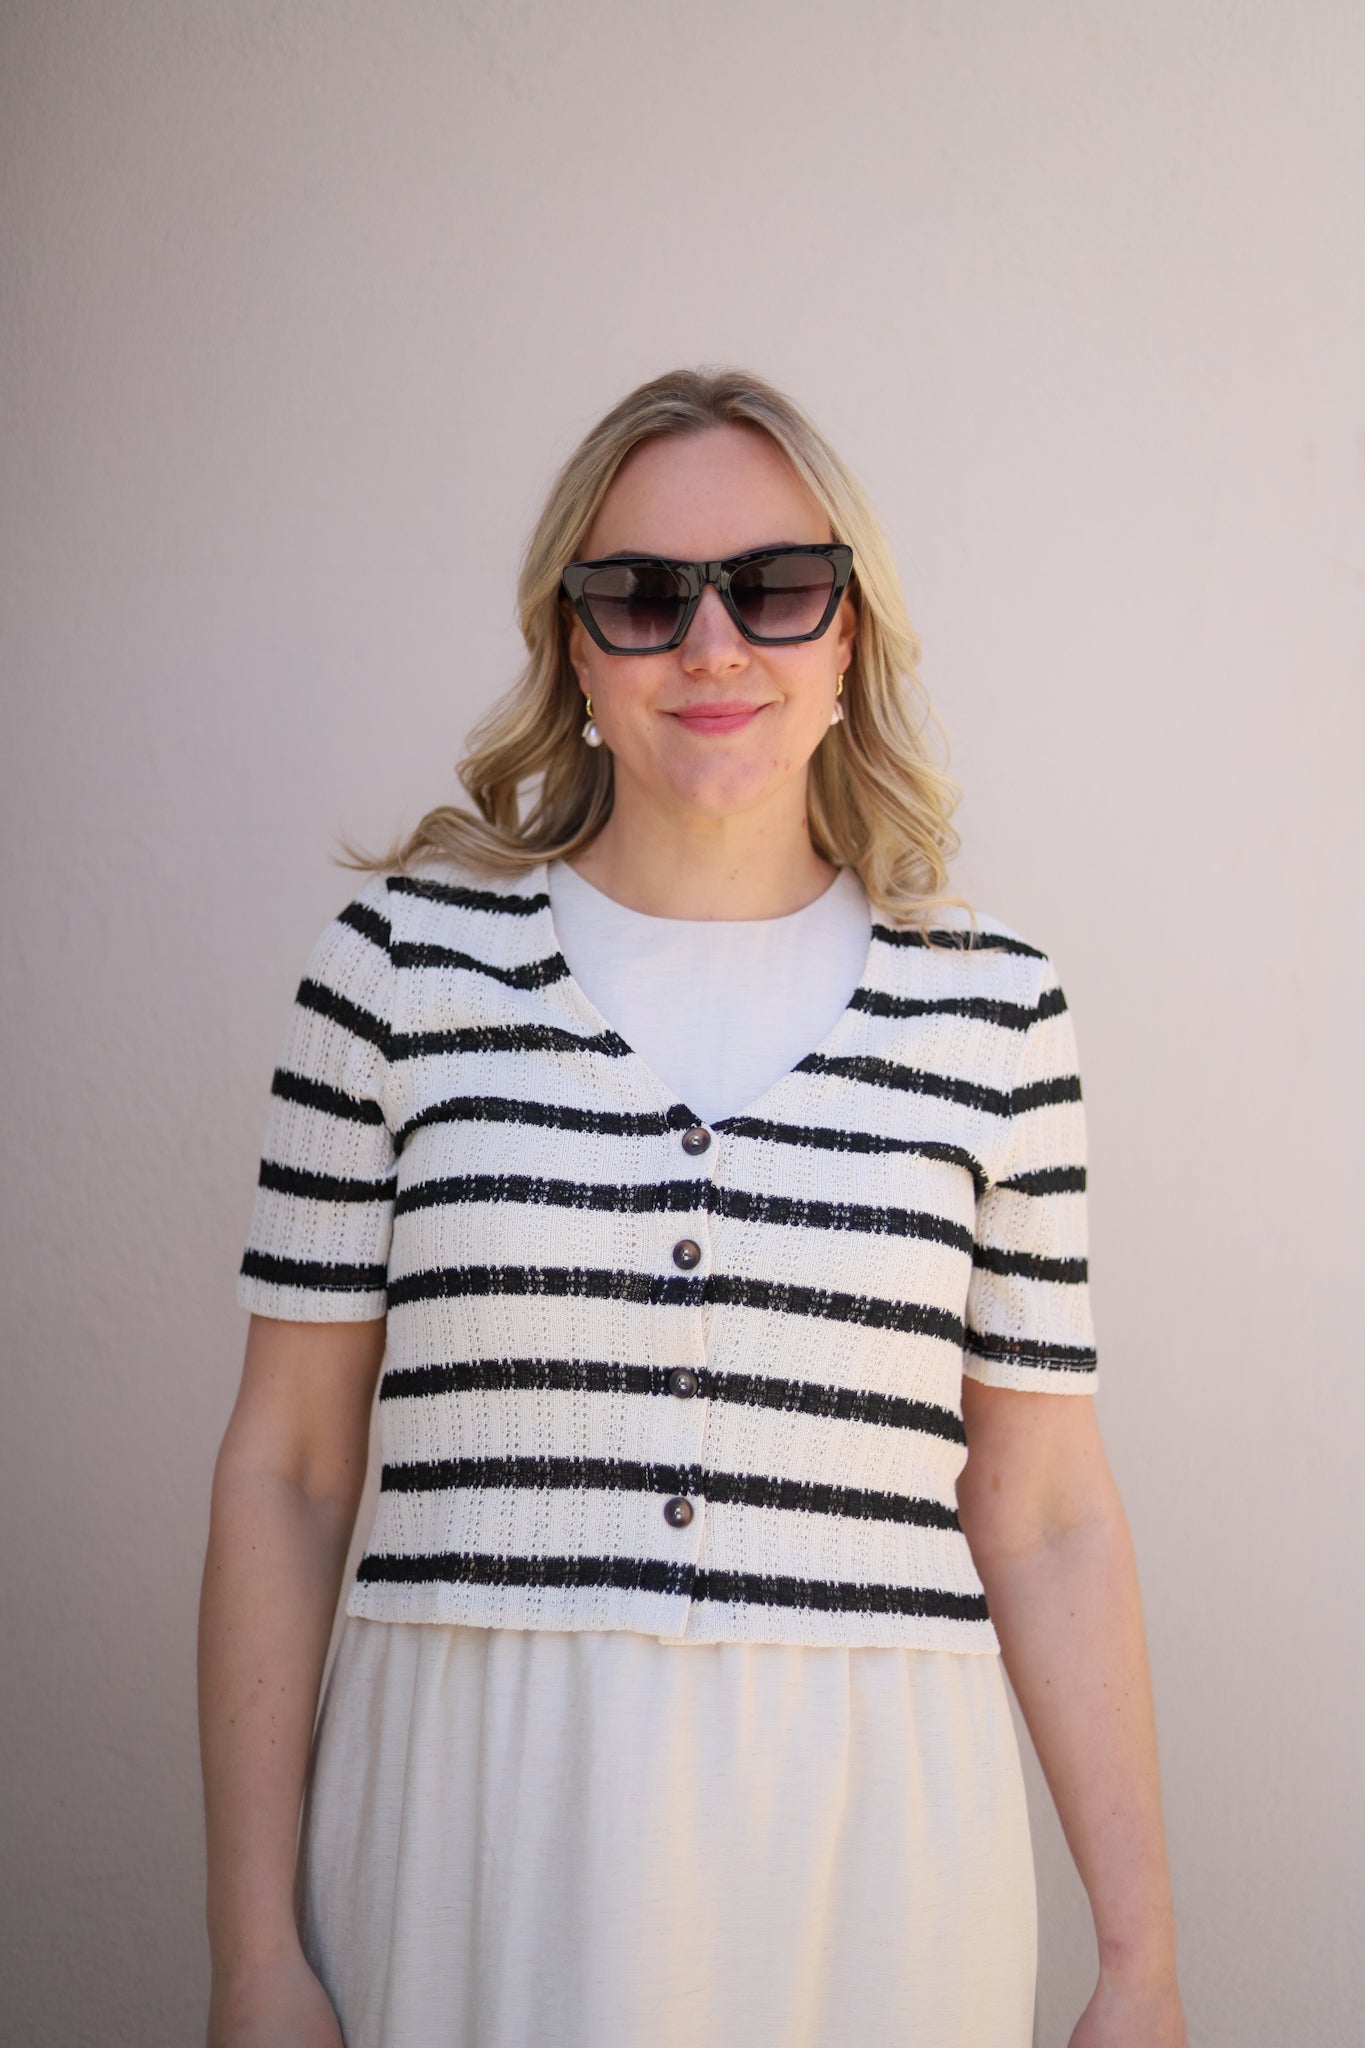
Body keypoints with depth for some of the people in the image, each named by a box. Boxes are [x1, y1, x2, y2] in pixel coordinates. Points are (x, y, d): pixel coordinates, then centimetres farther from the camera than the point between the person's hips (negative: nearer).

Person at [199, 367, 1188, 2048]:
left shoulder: (990, 1010, 2)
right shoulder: (407, 956, 0)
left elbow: (1044, 1516, 5)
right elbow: (283, 1472, 1)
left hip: (861, 1849, 1)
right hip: (468, 1842, 0)